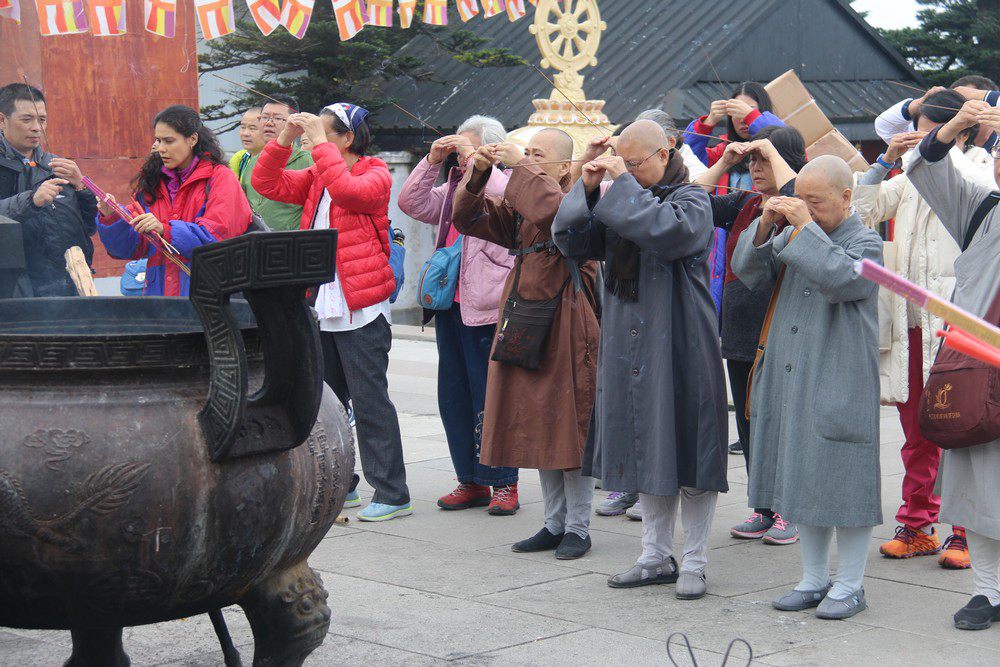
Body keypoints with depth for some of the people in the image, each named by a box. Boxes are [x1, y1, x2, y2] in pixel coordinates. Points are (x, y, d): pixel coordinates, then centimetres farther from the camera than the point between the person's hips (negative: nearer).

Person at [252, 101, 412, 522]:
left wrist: (317, 140, -21)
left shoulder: (374, 175, -7)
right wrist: (285, 138, -2)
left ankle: (392, 494, -2)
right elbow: (266, 183, 9)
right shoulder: (315, 177, 14)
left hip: (361, 307, -8)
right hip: (320, 306, 8)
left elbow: (346, 190, -27)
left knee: (369, 400, -6)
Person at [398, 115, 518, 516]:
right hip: (450, 305, 8)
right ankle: (471, 481, 18)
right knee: (453, 396, 10)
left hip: (486, 309, -8)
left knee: (489, 397, -4)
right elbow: (411, 204, 14)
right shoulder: (453, 189, 17)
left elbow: (505, 198, -25)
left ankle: (504, 483, 5)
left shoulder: (505, 182, -4)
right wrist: (432, 162, 5)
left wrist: (472, 159, -17)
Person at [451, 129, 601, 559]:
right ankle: (554, 523, 21)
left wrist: (519, 167, -23)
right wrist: (478, 172, -3)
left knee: (569, 428, -4)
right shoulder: (520, 207, 14)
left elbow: (553, 212, -31)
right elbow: (468, 220, 13)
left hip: (565, 330, -8)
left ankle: (578, 528, 6)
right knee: (538, 430, 11)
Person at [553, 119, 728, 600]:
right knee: (644, 448, 11)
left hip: (679, 345, -7)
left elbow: (665, 232, -28)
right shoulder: (621, 200, 12)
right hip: (629, 345, 7)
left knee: (686, 451, -3)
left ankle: (694, 562, 7)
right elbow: (570, 241, 8)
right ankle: (656, 558, 20)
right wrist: (588, 190, -4)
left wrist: (624, 185, -20)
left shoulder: (692, 201, -6)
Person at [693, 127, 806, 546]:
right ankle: (763, 510, 21)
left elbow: (799, 197, -29)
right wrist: (724, 162, 2)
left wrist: (773, 151, -16)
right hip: (741, 335, 7)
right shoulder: (743, 204, 12)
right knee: (750, 425, 11)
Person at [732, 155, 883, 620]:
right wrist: (764, 226, -5)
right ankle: (814, 579, 23)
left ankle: (849, 585, 7)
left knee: (843, 481, -3)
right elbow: (751, 274, 10)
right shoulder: (794, 236, 13)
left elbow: (842, 280, -24)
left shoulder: (865, 243, -6)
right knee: (804, 479, 12)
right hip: (792, 384, 7)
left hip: (840, 386, -7)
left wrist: (807, 226, -21)